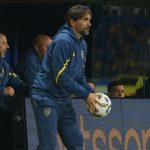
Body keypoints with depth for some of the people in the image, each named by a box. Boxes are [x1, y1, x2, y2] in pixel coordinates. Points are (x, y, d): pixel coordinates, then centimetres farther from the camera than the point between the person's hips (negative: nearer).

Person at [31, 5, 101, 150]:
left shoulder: (82, 44, 10)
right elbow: (60, 77, -22)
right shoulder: (62, 41, -18)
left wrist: (91, 93, -3)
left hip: (64, 99, 9)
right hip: (46, 98, -9)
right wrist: (86, 95, -18)